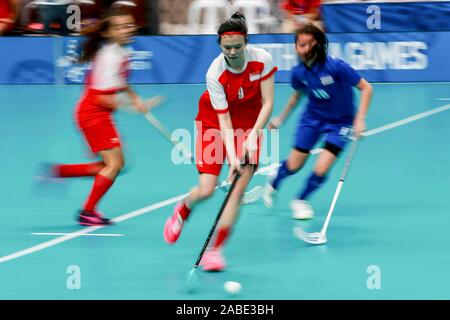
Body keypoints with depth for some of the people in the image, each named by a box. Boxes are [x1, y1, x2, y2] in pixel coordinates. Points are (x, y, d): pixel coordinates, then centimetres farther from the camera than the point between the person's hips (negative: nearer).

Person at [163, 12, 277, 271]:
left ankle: (215, 250, -5)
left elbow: (268, 103, -14)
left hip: (250, 123, 2)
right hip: (214, 122, -2)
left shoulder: (262, 60, -20)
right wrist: (232, 157, -33)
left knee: (239, 189, -12)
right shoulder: (215, 73, -25)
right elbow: (224, 121, -24)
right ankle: (182, 211, 29)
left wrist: (253, 136, -24)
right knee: (206, 190, -8)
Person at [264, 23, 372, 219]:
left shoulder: (335, 67, -28)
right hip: (312, 117, 3)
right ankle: (273, 183, 40)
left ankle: (301, 200, 18)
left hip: (339, 123, -3)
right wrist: (281, 118, 19)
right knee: (294, 165, 4)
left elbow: (366, 88, -22)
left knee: (321, 170, -13)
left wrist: (360, 119, -29)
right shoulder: (298, 72, -12)